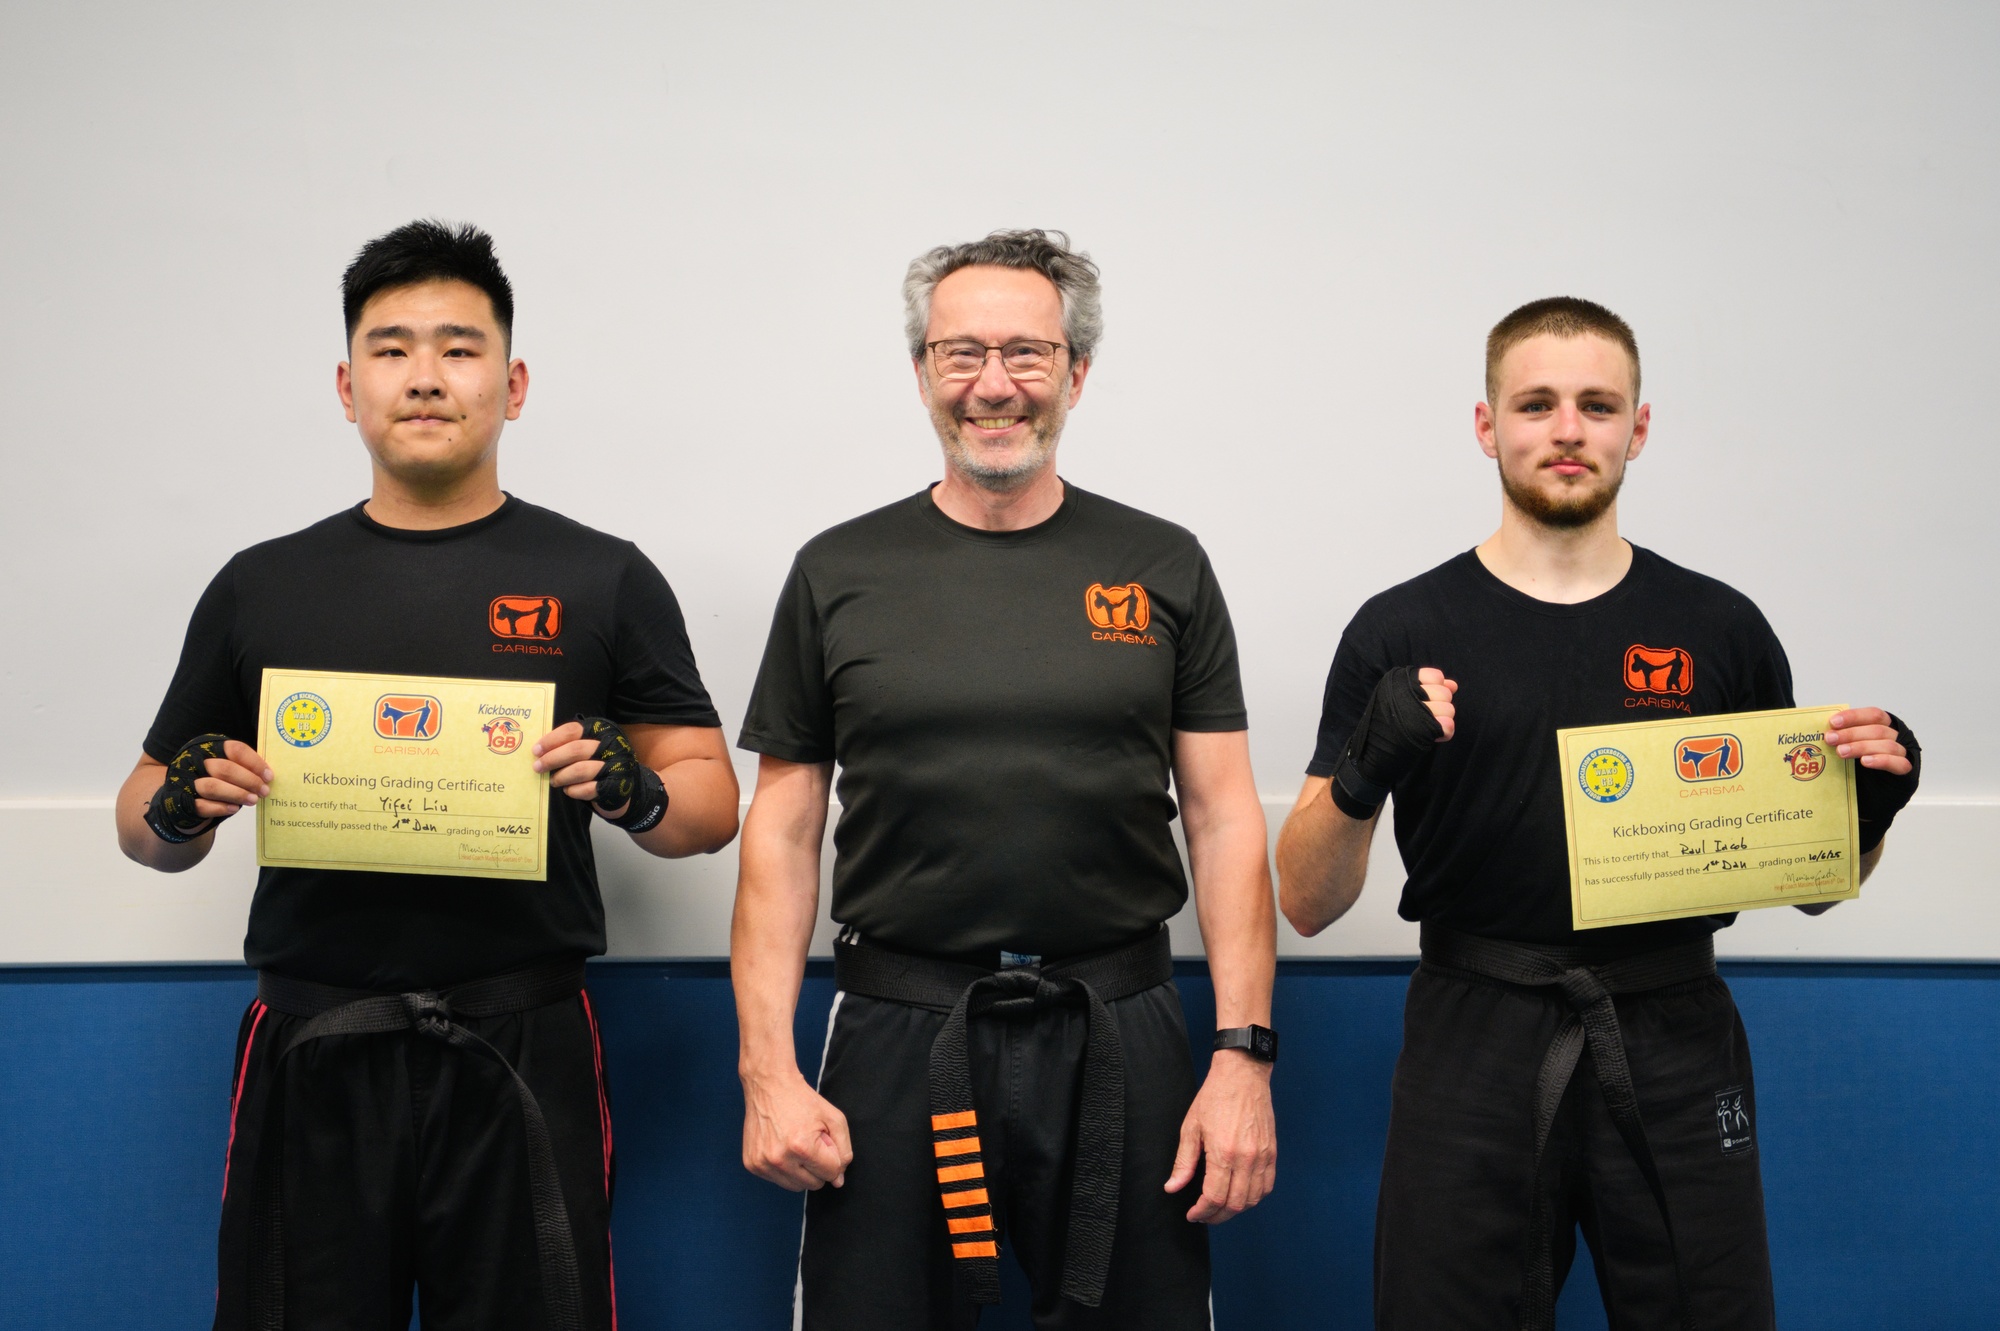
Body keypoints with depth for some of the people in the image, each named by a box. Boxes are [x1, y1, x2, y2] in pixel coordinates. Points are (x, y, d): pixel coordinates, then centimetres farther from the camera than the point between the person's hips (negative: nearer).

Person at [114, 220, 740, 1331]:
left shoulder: (603, 581, 5)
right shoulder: (260, 589, 9)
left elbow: (711, 805, 6)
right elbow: (148, 829, 15)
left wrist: (634, 794, -16)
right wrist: (179, 810, -8)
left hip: (521, 1061, -1)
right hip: (311, 1063, 2)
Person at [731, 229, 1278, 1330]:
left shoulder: (1163, 569, 5)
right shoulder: (840, 573, 5)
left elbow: (1224, 820, 4)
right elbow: (782, 834, 4)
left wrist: (1244, 1055, -5)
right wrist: (767, 1071, -4)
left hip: (1119, 1039, 0)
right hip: (896, 1034, 0)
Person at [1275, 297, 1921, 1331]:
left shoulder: (1719, 629, 5)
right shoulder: (1403, 632, -1)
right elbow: (1309, 903, -3)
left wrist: (1868, 807, -8)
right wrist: (1363, 775, -22)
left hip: (1674, 1050, 2)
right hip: (1476, 1049, -1)